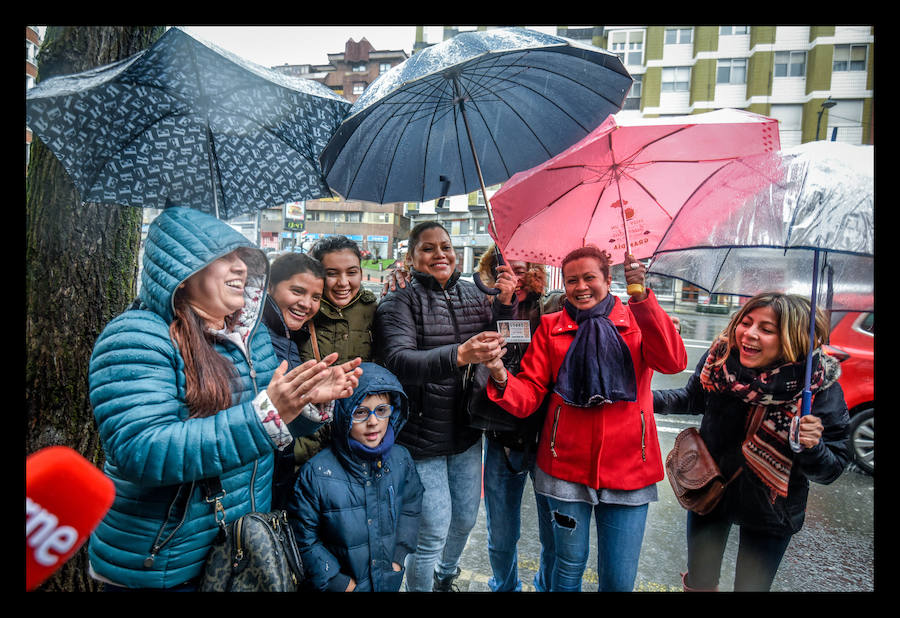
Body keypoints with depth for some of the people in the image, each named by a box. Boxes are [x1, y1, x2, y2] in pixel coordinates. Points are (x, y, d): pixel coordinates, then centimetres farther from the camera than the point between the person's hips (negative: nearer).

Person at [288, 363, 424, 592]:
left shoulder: (400, 459, -11)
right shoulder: (316, 472, -22)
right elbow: (304, 538, -13)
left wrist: (399, 555, -1)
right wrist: (338, 582, -12)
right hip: (342, 584, -3)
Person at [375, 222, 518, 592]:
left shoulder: (472, 294, 5)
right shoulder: (399, 303, -11)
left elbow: (502, 344, 4)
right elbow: (399, 361, -27)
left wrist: (506, 304, -13)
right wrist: (458, 355, -43)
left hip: (467, 434, 6)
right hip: (421, 435, -5)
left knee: (466, 519, 20)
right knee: (433, 532, 3)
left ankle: (445, 578, 50)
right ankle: (420, 587, 33)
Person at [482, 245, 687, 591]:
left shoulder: (637, 321, 2)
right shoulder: (551, 327, 3)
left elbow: (673, 362, -19)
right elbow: (529, 396, -3)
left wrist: (642, 297, -27)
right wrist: (501, 379, -25)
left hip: (627, 470, 0)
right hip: (567, 467, 0)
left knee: (619, 578, 12)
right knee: (569, 565, 15)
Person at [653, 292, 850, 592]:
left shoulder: (821, 387, -25)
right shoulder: (719, 358, -18)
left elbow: (831, 469, -16)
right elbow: (694, 399, 3)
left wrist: (812, 448, -37)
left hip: (769, 514, -2)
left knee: (751, 585, 18)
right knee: (698, 581, 23)